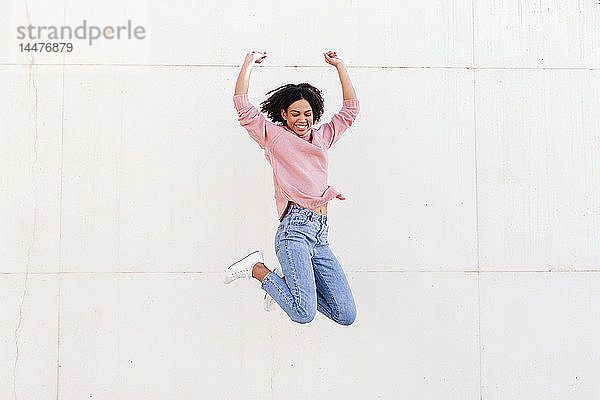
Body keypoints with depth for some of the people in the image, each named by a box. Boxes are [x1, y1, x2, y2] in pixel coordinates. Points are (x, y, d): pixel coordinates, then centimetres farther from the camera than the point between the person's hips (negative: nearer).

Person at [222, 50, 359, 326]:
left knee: (346, 315, 2)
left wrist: (340, 66, 25)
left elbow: (350, 108, 27)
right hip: (295, 230, -6)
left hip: (320, 237, 6)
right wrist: (250, 62, 7)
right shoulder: (274, 135, 7)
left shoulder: (322, 137, 22)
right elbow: (242, 104, -1)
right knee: (304, 314, -21)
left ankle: (291, 282, 19)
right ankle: (257, 268, 2)